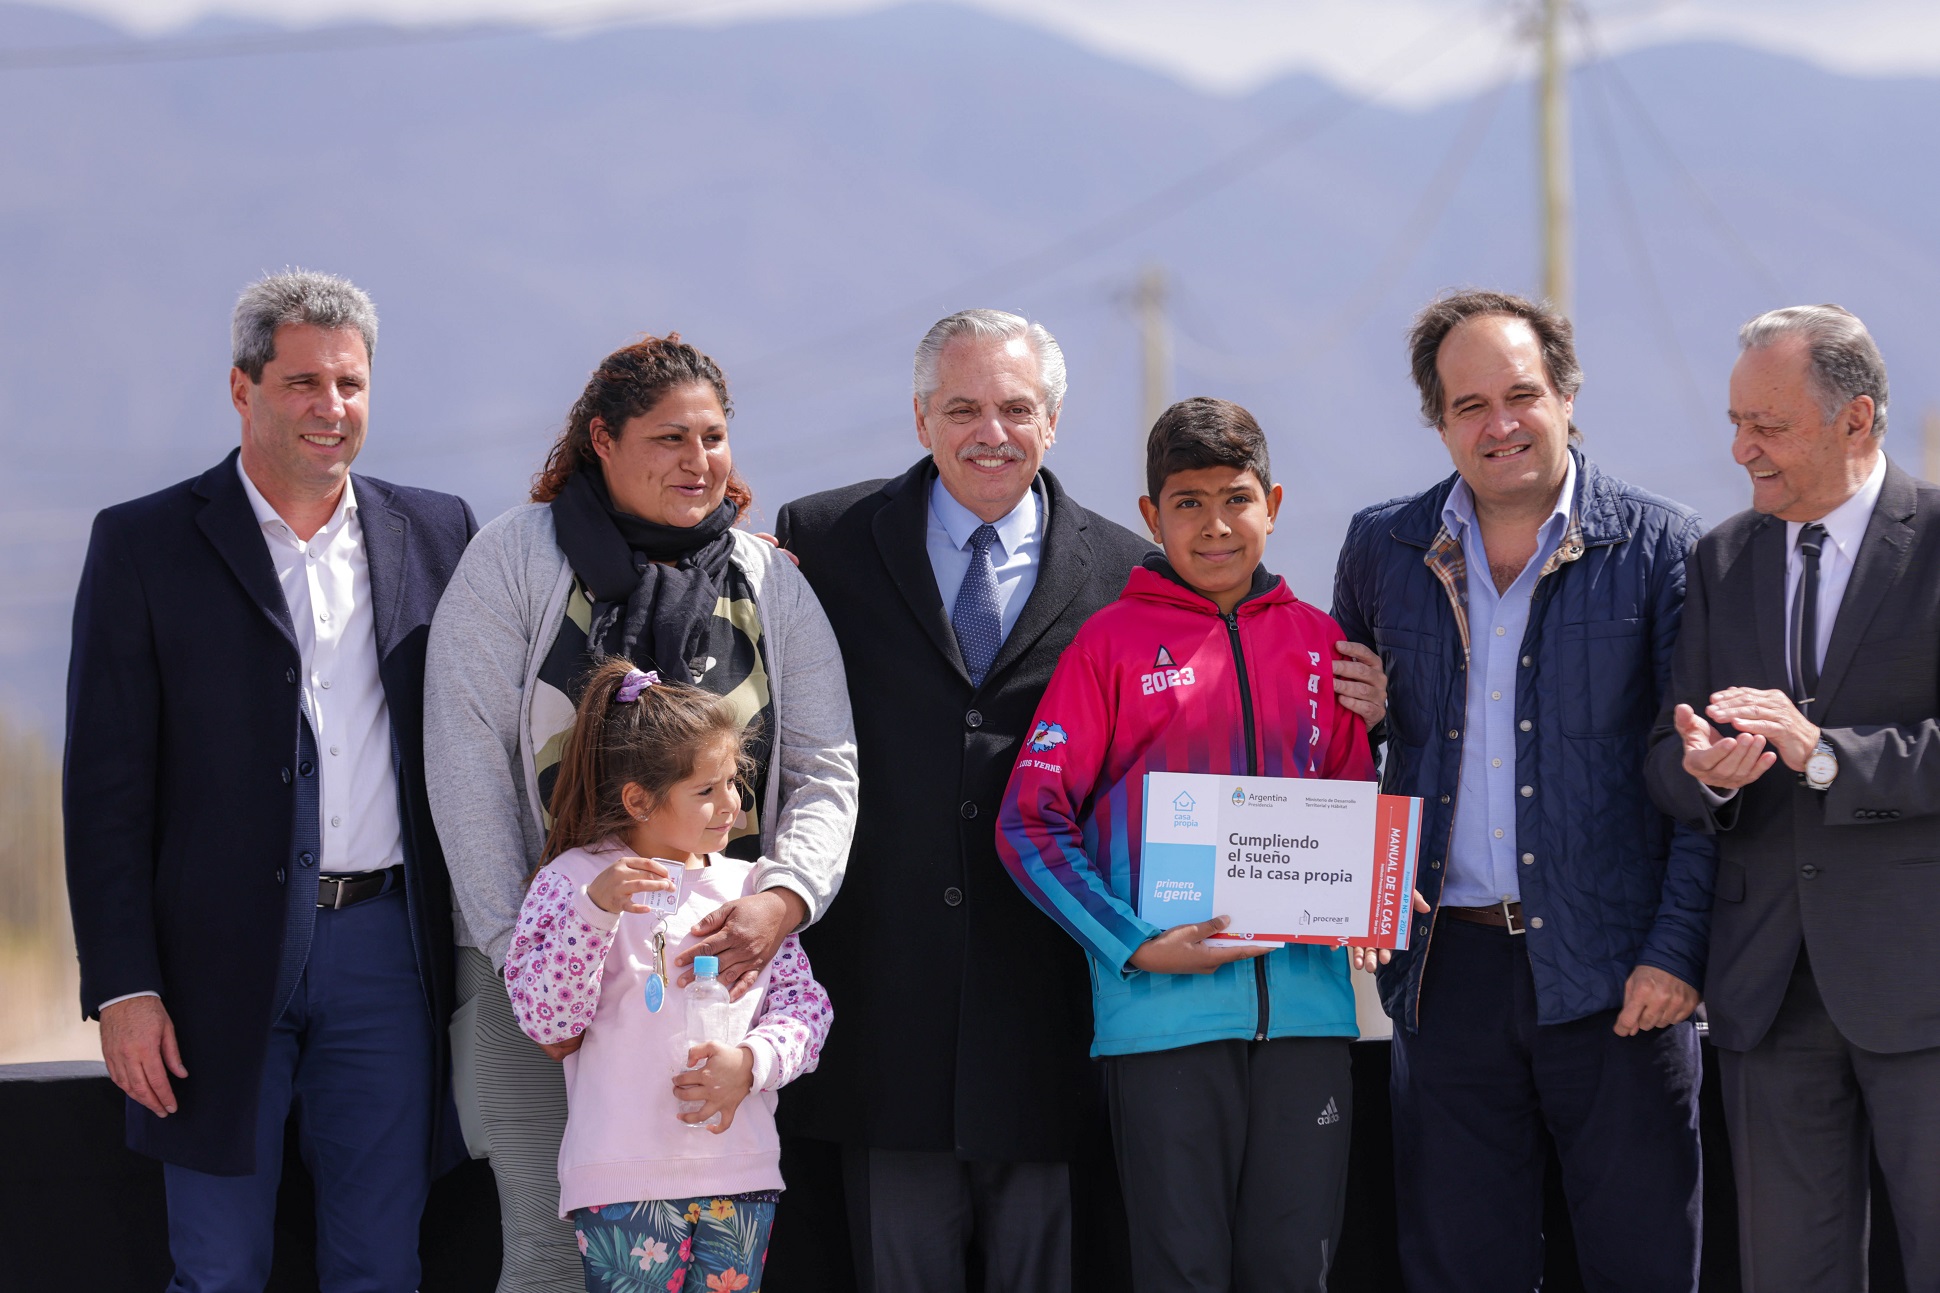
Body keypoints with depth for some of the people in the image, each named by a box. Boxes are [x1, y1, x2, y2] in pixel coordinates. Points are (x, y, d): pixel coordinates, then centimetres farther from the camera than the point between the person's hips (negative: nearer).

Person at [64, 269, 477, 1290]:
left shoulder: (436, 535, 10)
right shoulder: (145, 545, 1)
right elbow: (106, 784, -2)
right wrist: (123, 986, -9)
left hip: (384, 948, 3)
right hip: (221, 963, -2)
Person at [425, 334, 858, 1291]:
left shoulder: (770, 585, 10)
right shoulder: (514, 559, 0)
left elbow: (825, 771, 4)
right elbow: (468, 768, -4)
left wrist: (782, 899, -16)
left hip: (718, 963, 3)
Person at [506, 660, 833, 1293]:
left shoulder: (745, 886, 13)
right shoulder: (572, 880, -1)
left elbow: (803, 1004, 10)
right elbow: (546, 1018, -10)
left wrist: (750, 1062, -10)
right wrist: (595, 908, -22)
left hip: (741, 1174, 4)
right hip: (624, 1179, -4)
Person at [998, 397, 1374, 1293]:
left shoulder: (1317, 643, 13)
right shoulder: (1113, 641, 2)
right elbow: (1030, 823, -2)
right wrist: (1136, 946, -12)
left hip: (1305, 997, 3)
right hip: (1164, 1008, -3)